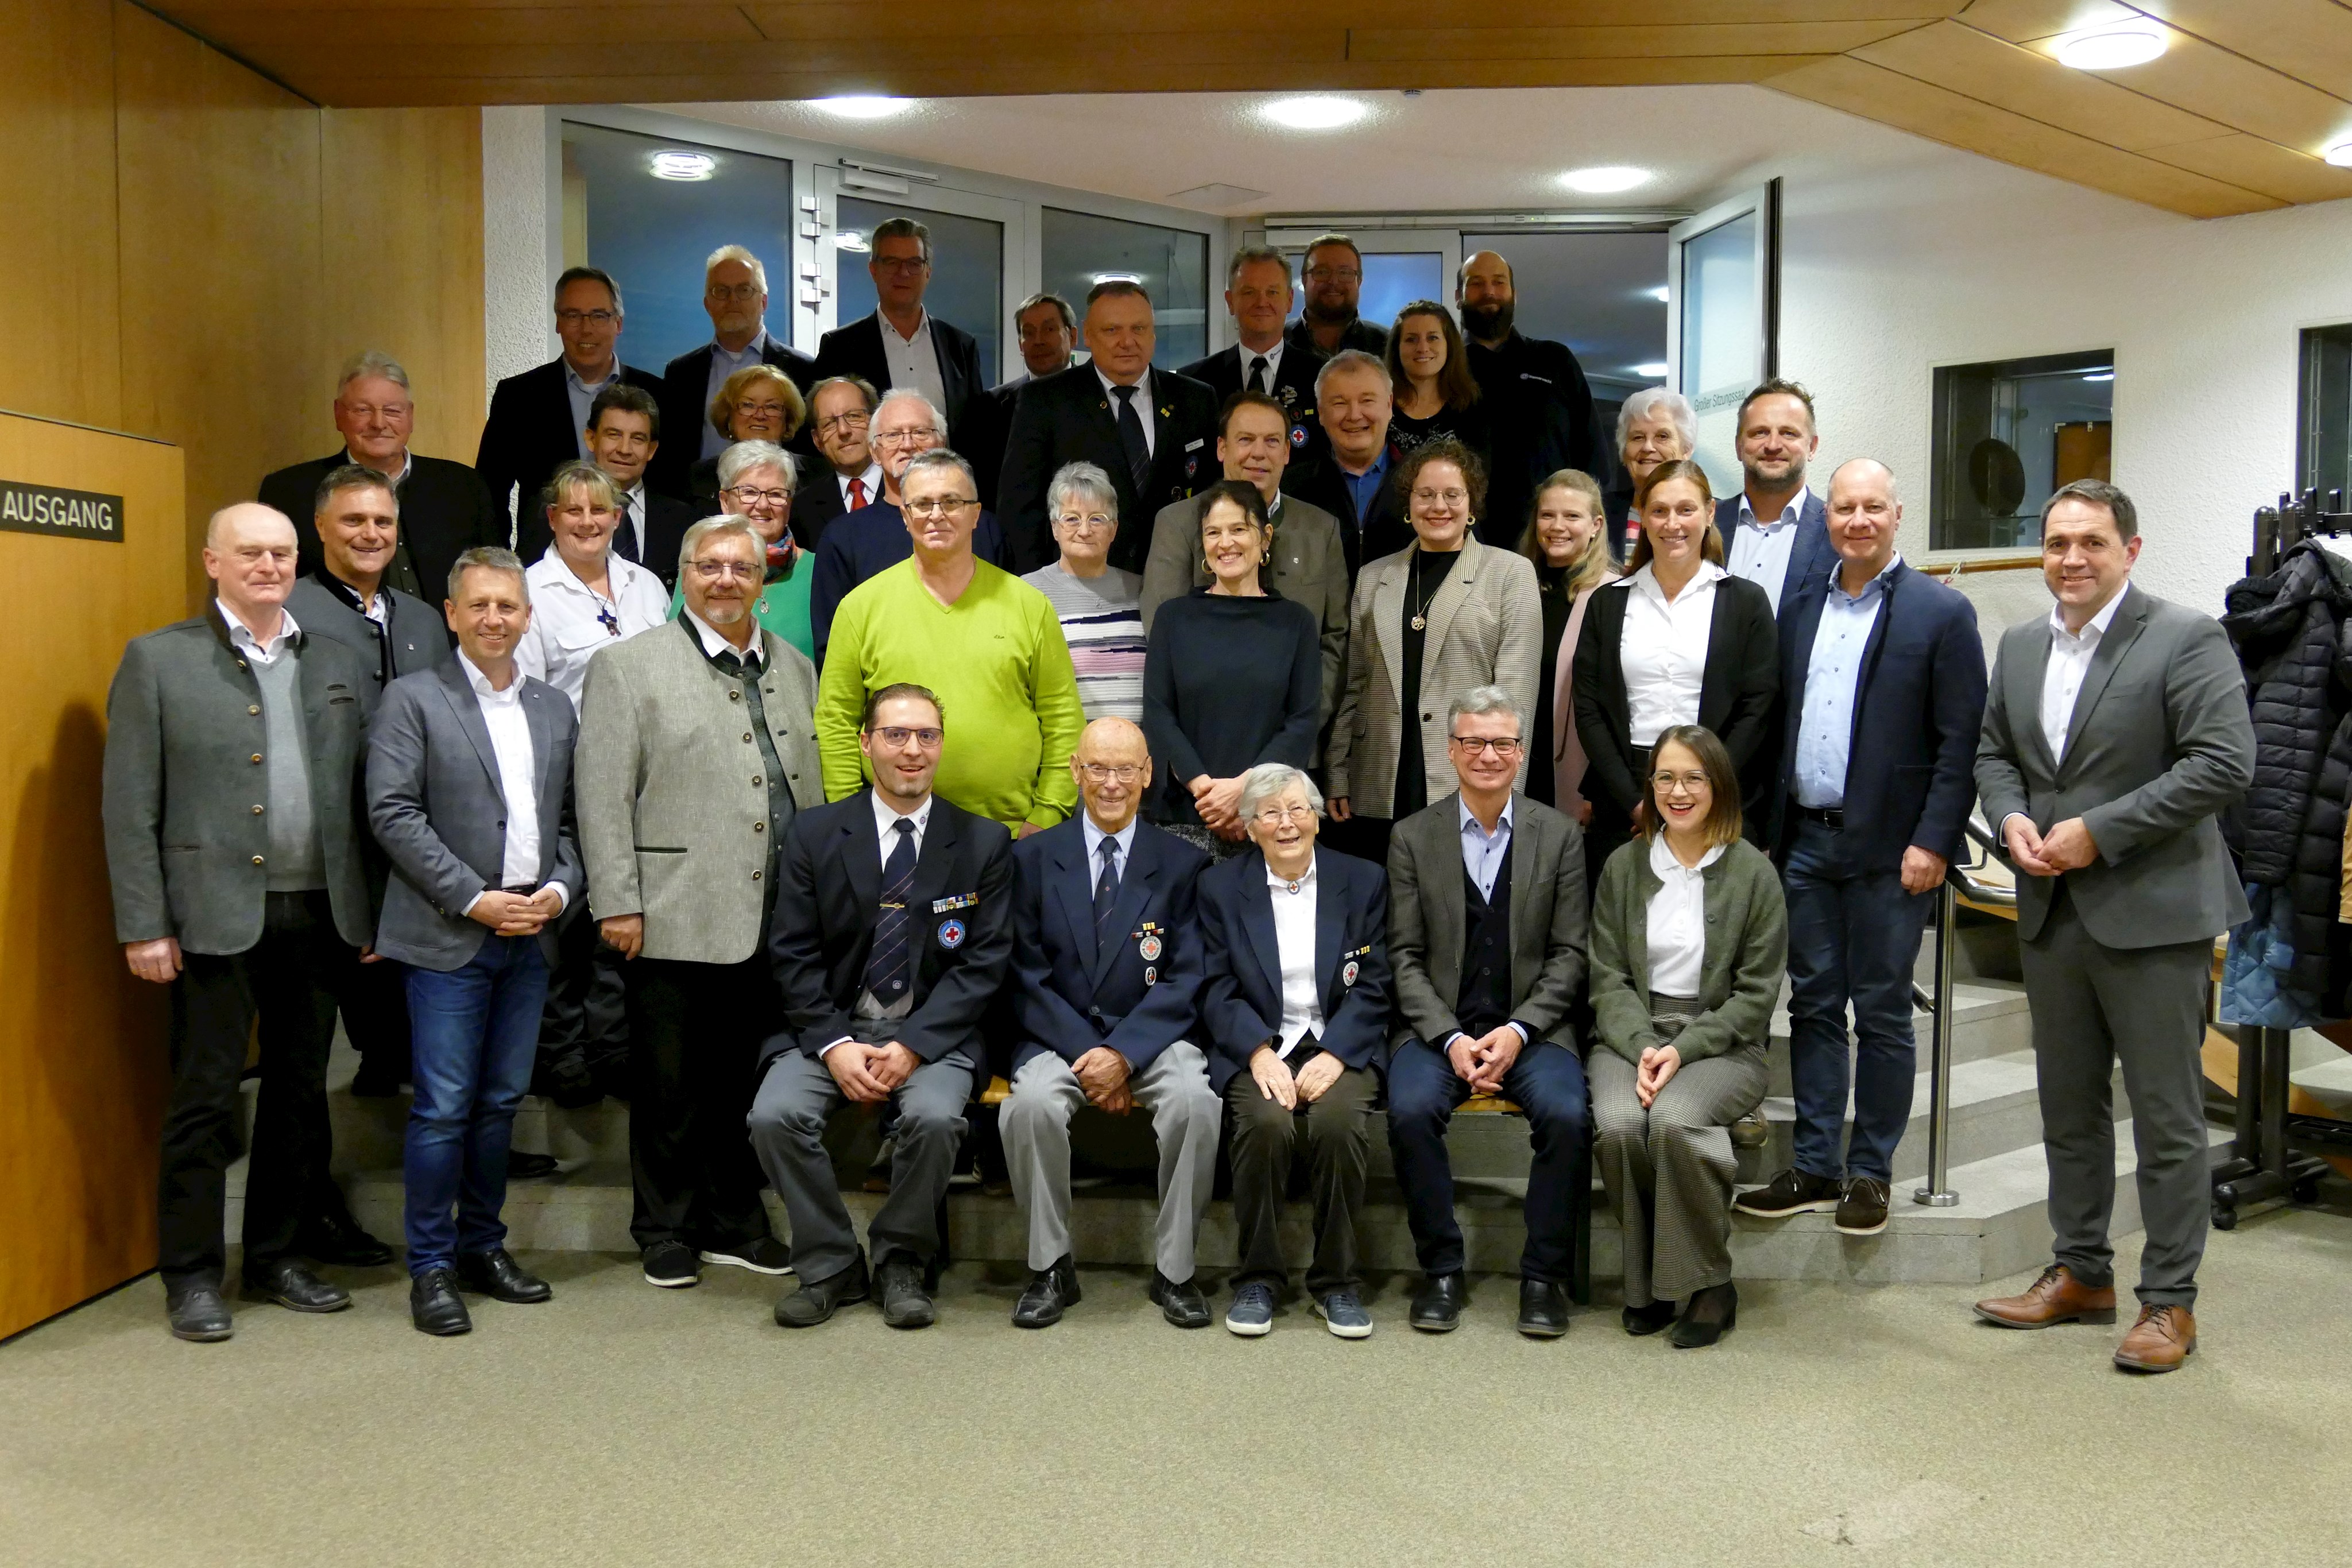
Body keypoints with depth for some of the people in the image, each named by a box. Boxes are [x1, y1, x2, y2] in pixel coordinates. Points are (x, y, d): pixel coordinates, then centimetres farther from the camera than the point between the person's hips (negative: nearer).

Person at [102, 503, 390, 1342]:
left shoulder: (340, 665, 10)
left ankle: (278, 1256, 25)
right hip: (216, 917, -4)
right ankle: (192, 1275, 15)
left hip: (319, 915, 4)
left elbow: (369, 800, 9)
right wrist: (142, 925, -8)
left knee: (300, 1092, 12)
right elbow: (129, 804, -3)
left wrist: (371, 916, 4)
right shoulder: (157, 659, 1)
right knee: (204, 1097, 2)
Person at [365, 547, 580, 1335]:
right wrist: (472, 899, -14)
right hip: (448, 936, -5)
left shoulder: (555, 708, 14)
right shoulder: (412, 699, -1)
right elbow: (393, 812, -9)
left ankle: (483, 1246, 23)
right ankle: (431, 1267, 8)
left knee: (501, 1100, 12)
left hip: (531, 935, 5)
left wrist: (560, 888, -4)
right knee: (444, 1106, -3)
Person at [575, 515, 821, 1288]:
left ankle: (735, 1222, 25)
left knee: (748, 1080, 11)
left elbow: (817, 788, 19)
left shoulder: (795, 669, 16)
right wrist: (617, 904, -11)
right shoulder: (628, 666, 2)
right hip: (676, 919, -4)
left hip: (774, 922, 4)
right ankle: (666, 1230, 20)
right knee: (670, 1086, 5)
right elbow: (602, 795, -4)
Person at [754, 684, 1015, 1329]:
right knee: (775, 1116, -25)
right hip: (831, 1027, 1)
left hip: (933, 1032, -1)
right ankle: (830, 1267, -4)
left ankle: (900, 1263, -4)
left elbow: (984, 962, -2)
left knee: (935, 1117, -30)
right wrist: (835, 1045, -13)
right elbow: (793, 955, 1)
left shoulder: (983, 843, 3)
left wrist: (912, 1045, -14)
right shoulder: (814, 835, 5)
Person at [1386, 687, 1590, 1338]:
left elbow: (1568, 955, 4)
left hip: (1530, 1026, 0)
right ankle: (1441, 1270, -9)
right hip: (1437, 1025, 0)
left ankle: (1545, 1276, -9)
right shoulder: (1412, 837, 6)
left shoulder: (1560, 836, 7)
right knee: (1411, 1108, -28)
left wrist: (1518, 1030, -11)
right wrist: (1450, 1039, -12)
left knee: (1564, 1111, -28)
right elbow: (1405, 957, 2)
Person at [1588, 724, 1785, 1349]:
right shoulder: (1624, 866, 9)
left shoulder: (1753, 873, 2)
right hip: (1630, 1035, 2)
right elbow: (1608, 976, 5)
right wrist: (1643, 1048, -13)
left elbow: (1756, 992, -1)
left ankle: (1708, 1284, -12)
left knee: (1674, 1120, -32)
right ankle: (1646, 1280, -8)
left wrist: (1683, 1050, -14)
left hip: (1721, 1042, -2)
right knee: (1619, 1123, -29)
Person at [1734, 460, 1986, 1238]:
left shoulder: (1941, 612, -4)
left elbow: (1960, 742, -8)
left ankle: (1871, 1172, 16)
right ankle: (1815, 1167, 19)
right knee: (1813, 1005, 10)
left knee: (1881, 1012, 5)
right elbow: (1775, 722, 12)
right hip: (1806, 841, 5)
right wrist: (1769, 827, 5)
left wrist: (1932, 842, -14)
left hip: (1889, 849, -5)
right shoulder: (1799, 608, 11)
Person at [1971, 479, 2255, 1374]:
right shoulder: (2021, 646, 12)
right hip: (2053, 916, 7)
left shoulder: (2185, 638, -9)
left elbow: (2225, 764, -16)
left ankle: (2170, 1302, 13)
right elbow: (1993, 752, 19)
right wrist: (2011, 819, -2)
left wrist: (2100, 830, -18)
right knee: (2069, 1109, 15)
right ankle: (2081, 1274, 29)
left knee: (2167, 1118, 2)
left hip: (2152, 915, -6)